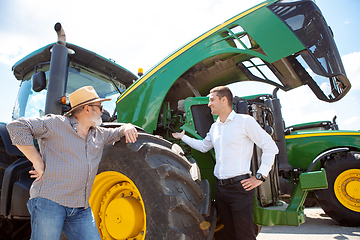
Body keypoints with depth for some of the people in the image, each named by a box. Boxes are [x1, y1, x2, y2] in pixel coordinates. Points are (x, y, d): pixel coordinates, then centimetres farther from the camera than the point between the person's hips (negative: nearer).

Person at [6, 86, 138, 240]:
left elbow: (116, 133, 31)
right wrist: (37, 161, -12)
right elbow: (16, 126, -7)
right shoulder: (56, 123, -3)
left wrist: (127, 128, 6)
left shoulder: (99, 135, 16)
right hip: (49, 200, -5)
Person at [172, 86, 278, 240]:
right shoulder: (214, 127, 15)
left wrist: (260, 177, -11)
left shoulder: (244, 121, -6)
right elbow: (203, 146, 30)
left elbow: (270, 147, -7)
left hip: (239, 186, -7)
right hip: (220, 187, 7)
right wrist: (182, 137, 31)